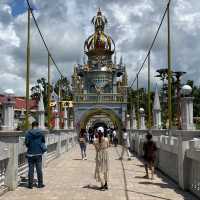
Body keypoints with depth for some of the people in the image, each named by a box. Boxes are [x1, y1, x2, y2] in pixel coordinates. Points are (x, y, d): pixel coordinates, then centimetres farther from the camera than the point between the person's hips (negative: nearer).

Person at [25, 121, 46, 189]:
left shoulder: (28, 133, -6)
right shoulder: (41, 133, -3)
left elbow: (26, 143, -5)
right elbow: (43, 142, 5)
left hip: (30, 153, 0)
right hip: (38, 153, 0)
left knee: (31, 169, 6)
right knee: (39, 169, 7)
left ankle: (30, 184, 9)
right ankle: (40, 184, 12)